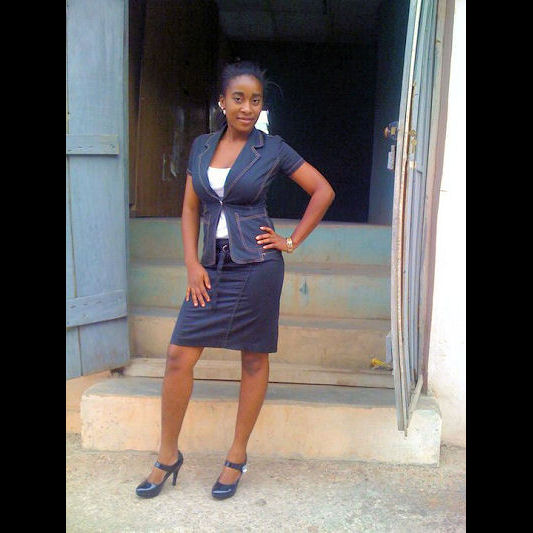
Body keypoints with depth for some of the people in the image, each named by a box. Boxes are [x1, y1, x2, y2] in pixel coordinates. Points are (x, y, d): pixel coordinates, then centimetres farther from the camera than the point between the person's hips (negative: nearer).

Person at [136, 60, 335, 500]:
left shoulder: (273, 149, -2)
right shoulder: (201, 146, 9)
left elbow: (323, 191, 3)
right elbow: (190, 209, 10)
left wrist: (292, 242, -1)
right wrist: (192, 264, 0)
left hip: (256, 265, -3)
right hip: (212, 266, 4)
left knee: (254, 360, 6)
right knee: (179, 355, 0)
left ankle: (238, 456, 22)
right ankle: (168, 455, 17)